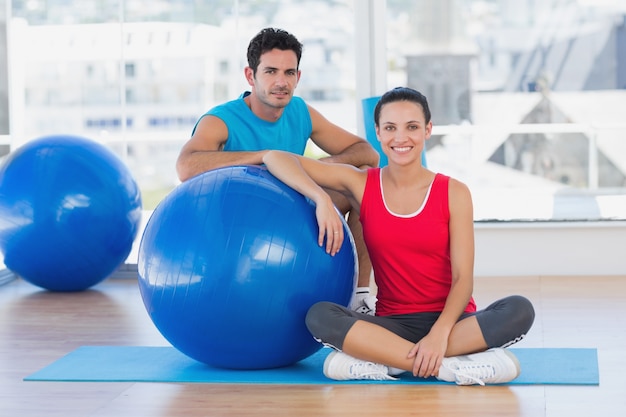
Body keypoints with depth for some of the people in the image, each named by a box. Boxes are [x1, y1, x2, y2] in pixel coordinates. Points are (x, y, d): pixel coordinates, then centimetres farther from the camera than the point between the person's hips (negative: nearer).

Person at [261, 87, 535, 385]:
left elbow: (462, 277, -7)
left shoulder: (454, 193, 0)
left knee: (519, 310, -29)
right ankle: (453, 366, -33)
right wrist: (321, 199, -16)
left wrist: (439, 335, -24)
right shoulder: (361, 184, 3)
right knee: (319, 316, -28)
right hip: (391, 324, 0)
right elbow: (276, 159, 1)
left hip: (451, 321, 0)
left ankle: (377, 361, -31)